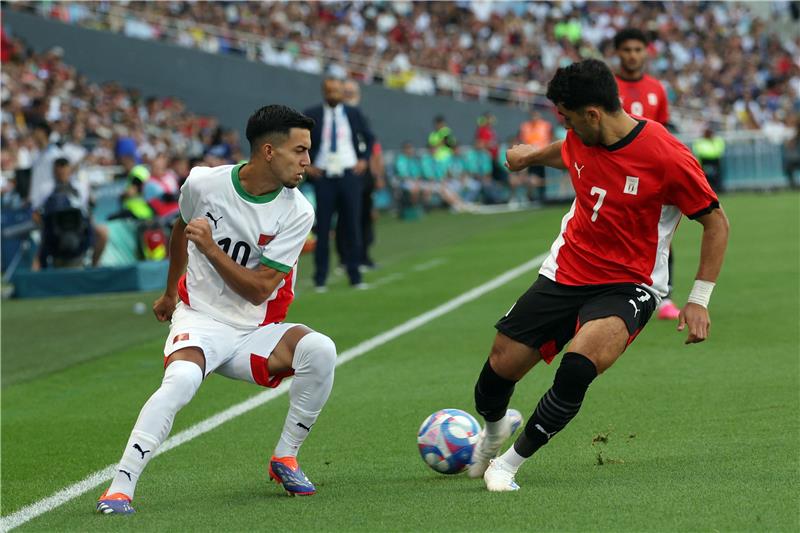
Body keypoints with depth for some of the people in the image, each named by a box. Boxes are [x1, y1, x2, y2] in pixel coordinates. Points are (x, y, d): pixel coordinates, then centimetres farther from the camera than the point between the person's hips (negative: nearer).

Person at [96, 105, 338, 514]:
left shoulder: (297, 212, -8)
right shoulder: (204, 183, -7)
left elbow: (258, 290, -12)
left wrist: (211, 248, -23)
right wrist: (170, 293, 31)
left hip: (254, 332, 2)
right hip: (200, 318, -2)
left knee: (319, 349, -27)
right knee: (182, 378, -35)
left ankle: (284, 459, -8)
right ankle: (120, 487, -32)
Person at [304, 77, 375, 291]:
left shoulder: (354, 114, 6)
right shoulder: (312, 115, 0)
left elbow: (368, 137, 19)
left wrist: (364, 160, 6)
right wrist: (306, 165, 0)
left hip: (350, 175, 2)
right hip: (323, 177, -2)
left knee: (352, 226, 4)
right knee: (323, 228, -1)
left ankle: (355, 276, 11)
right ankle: (320, 279, 4)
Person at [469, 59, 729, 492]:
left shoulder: (668, 158, -21)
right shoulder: (581, 139, -4)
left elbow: (716, 222, -10)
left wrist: (699, 300, -14)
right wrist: (532, 156, 42)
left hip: (629, 285, -5)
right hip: (565, 273, 6)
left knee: (579, 364, -32)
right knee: (499, 369, 2)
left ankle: (511, 462, -12)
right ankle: (494, 429, 40)